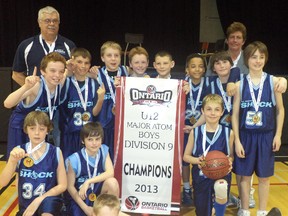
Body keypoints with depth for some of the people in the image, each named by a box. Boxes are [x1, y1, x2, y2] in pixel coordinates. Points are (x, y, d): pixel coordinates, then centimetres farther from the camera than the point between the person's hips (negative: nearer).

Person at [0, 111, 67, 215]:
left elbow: (62, 185, -4)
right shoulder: (19, 151, -3)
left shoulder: (56, 152, -6)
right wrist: (13, 161, -25)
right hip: (26, 205, 3)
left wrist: (39, 200, -14)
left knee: (48, 202, -35)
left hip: (49, 202, -3)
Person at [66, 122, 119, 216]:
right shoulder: (74, 159, -18)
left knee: (112, 182, -26)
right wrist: (85, 208, -14)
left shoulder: (104, 150, -7)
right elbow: (70, 186, -11)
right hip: (81, 197, -3)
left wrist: (88, 182, -26)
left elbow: (110, 173, -17)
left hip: (98, 192, 3)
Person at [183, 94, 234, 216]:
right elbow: (186, 156, 4)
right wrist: (197, 160, -15)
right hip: (201, 177, 2)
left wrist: (229, 161, -15)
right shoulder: (195, 132, -2)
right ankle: (212, 206, 45)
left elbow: (231, 155, 7)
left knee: (221, 187, -37)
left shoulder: (228, 133, -3)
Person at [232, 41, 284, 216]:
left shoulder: (273, 81, -3)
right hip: (246, 135, 0)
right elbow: (235, 114, -1)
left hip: (266, 136, 0)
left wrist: (278, 135, -2)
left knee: (264, 176, 10)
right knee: (244, 175, 9)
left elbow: (280, 110, 4)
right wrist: (237, 140, -5)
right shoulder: (240, 85, -3)